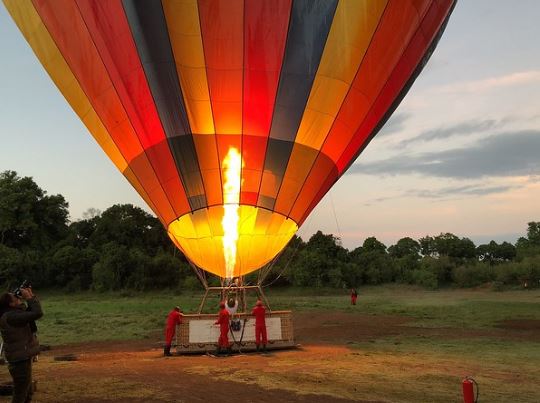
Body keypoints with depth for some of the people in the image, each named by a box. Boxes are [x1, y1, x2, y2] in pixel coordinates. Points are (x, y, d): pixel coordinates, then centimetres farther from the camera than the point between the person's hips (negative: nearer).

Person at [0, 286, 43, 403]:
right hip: (20, 361, -10)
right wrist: (29, 297, -17)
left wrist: (31, 296, 3)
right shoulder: (11, 317, -23)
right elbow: (37, 313, -29)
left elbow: (32, 311, 15)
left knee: (28, 393, 22)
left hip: (22, 359, 10)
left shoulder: (13, 313, 7)